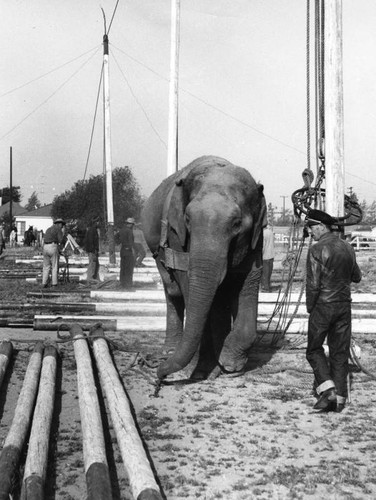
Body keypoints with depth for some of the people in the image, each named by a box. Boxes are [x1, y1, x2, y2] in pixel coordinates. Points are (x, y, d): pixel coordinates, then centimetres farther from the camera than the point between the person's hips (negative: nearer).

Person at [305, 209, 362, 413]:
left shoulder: (317, 250, -14)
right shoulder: (347, 247, 5)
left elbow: (313, 284, -15)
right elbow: (357, 277, 13)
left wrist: (310, 307, -2)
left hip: (323, 306, -5)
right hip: (344, 305, 5)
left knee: (314, 349, 10)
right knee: (340, 352, 10)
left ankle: (327, 389, -5)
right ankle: (340, 398, 12)